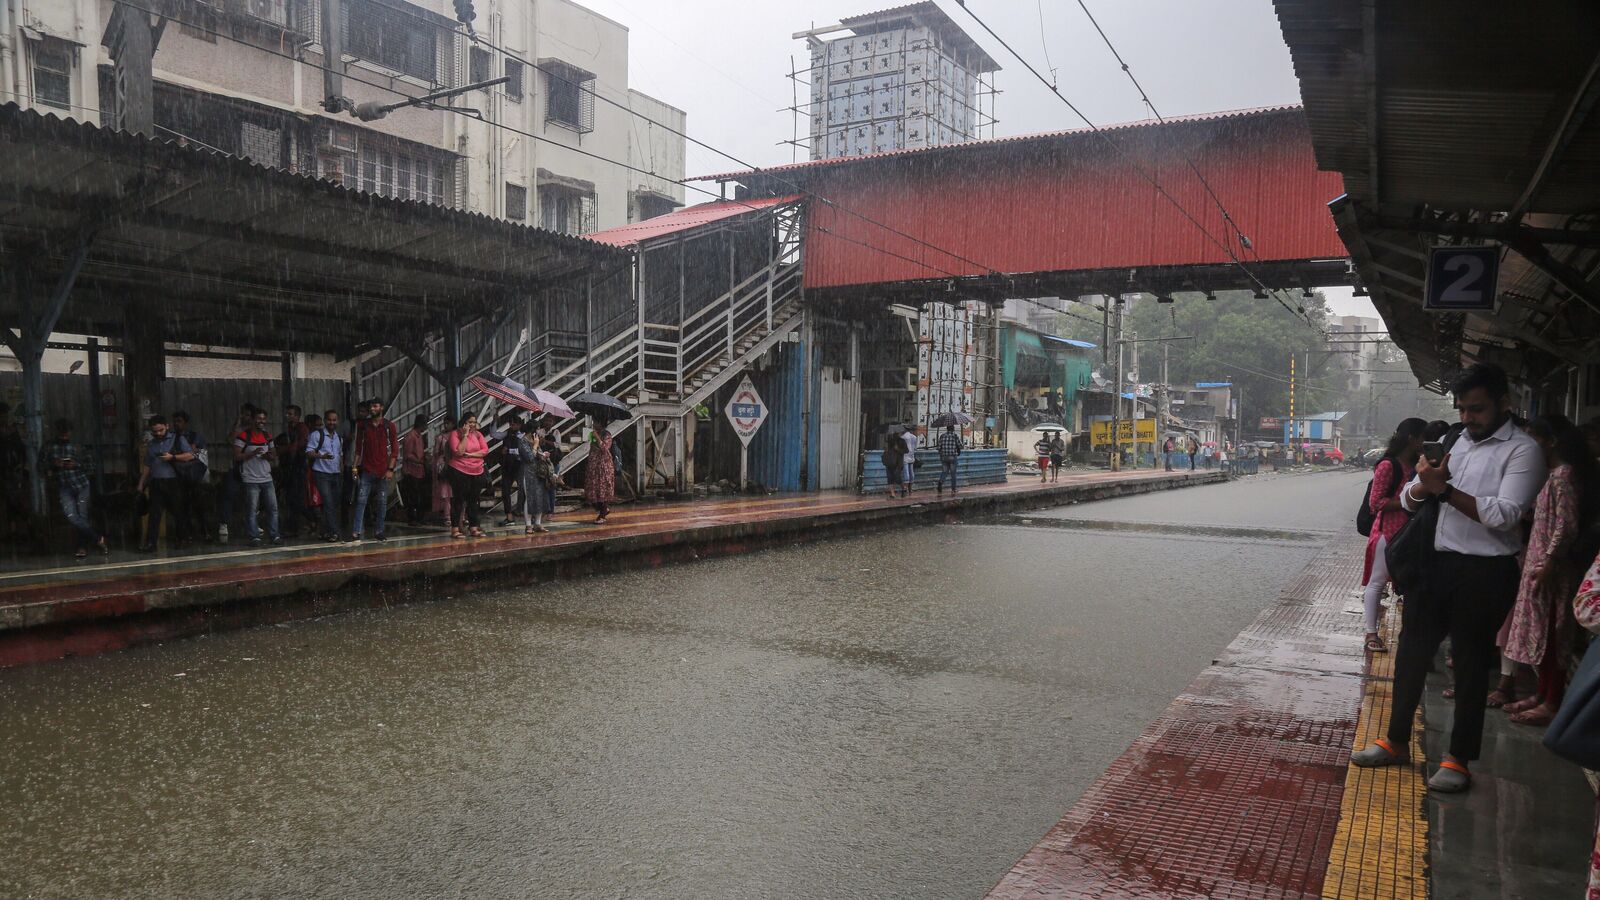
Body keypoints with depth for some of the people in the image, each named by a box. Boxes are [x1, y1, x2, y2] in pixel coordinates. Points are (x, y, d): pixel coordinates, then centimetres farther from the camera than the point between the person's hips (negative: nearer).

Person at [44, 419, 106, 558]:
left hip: (81, 485, 0)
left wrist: (76, 465, -12)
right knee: (71, 516, -14)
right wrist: (53, 465, -14)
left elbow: (90, 465, 6)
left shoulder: (77, 448, 5)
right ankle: (98, 539, -2)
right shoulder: (48, 448, 5)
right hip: (64, 487, 0)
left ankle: (82, 546, 14)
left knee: (82, 516, 0)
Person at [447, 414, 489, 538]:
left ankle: (473, 527, 17)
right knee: (458, 500, -1)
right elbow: (458, 451, -18)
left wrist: (470, 454, -13)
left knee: (473, 501, 10)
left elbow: (485, 450, -2)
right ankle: (455, 529, 3)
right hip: (459, 471, -5)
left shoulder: (478, 434, 8)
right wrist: (465, 435, -16)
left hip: (477, 472, 5)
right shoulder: (455, 434, -6)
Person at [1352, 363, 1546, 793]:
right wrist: (1424, 484, -11)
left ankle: (1459, 758, 19)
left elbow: (1505, 515, -19)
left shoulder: (1522, 451, -7)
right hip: (1434, 563, 6)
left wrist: (1446, 490, -22)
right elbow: (1407, 501, 11)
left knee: (1471, 664, 6)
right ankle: (1397, 741, 26)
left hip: (1484, 572, -6)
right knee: (1411, 652, 12)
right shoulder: (1452, 443, 11)